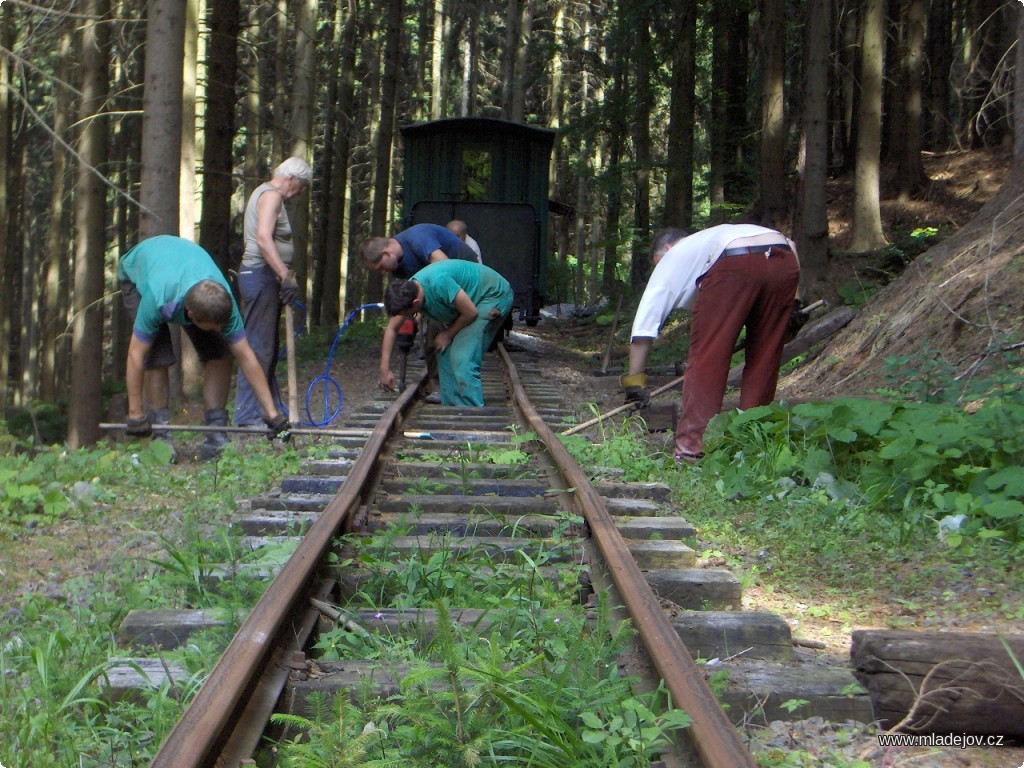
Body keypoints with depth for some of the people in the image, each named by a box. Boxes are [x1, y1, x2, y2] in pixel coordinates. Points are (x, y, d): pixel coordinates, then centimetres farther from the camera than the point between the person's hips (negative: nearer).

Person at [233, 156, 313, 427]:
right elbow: (263, 239, -26)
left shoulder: (264, 193, 21)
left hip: (264, 277, 11)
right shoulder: (272, 195, -12)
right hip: (261, 275, -11)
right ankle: (247, 414, -7)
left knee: (269, 346, 15)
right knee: (259, 346, -9)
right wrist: (286, 277, -29)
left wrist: (284, 276, 24)